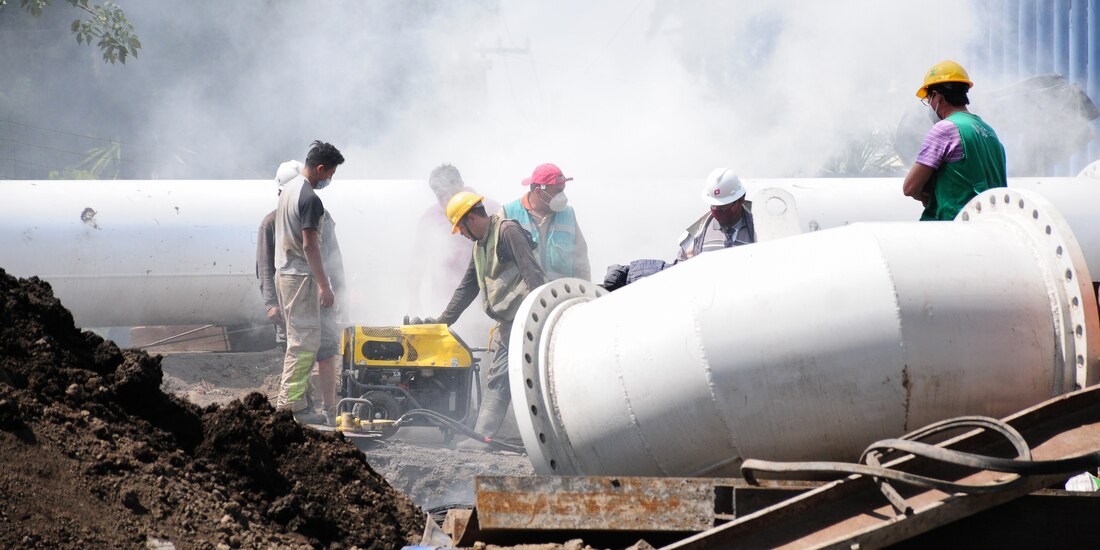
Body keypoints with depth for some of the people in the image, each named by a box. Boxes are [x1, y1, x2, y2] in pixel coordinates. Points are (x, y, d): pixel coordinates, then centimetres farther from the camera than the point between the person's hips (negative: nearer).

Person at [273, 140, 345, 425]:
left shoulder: (289, 190, 13)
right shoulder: (310, 199, -18)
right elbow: (310, 246, -21)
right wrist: (325, 286, -19)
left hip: (284, 272, 10)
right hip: (302, 276, -10)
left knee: (299, 340, 14)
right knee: (304, 342, -7)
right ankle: (290, 404, -8)